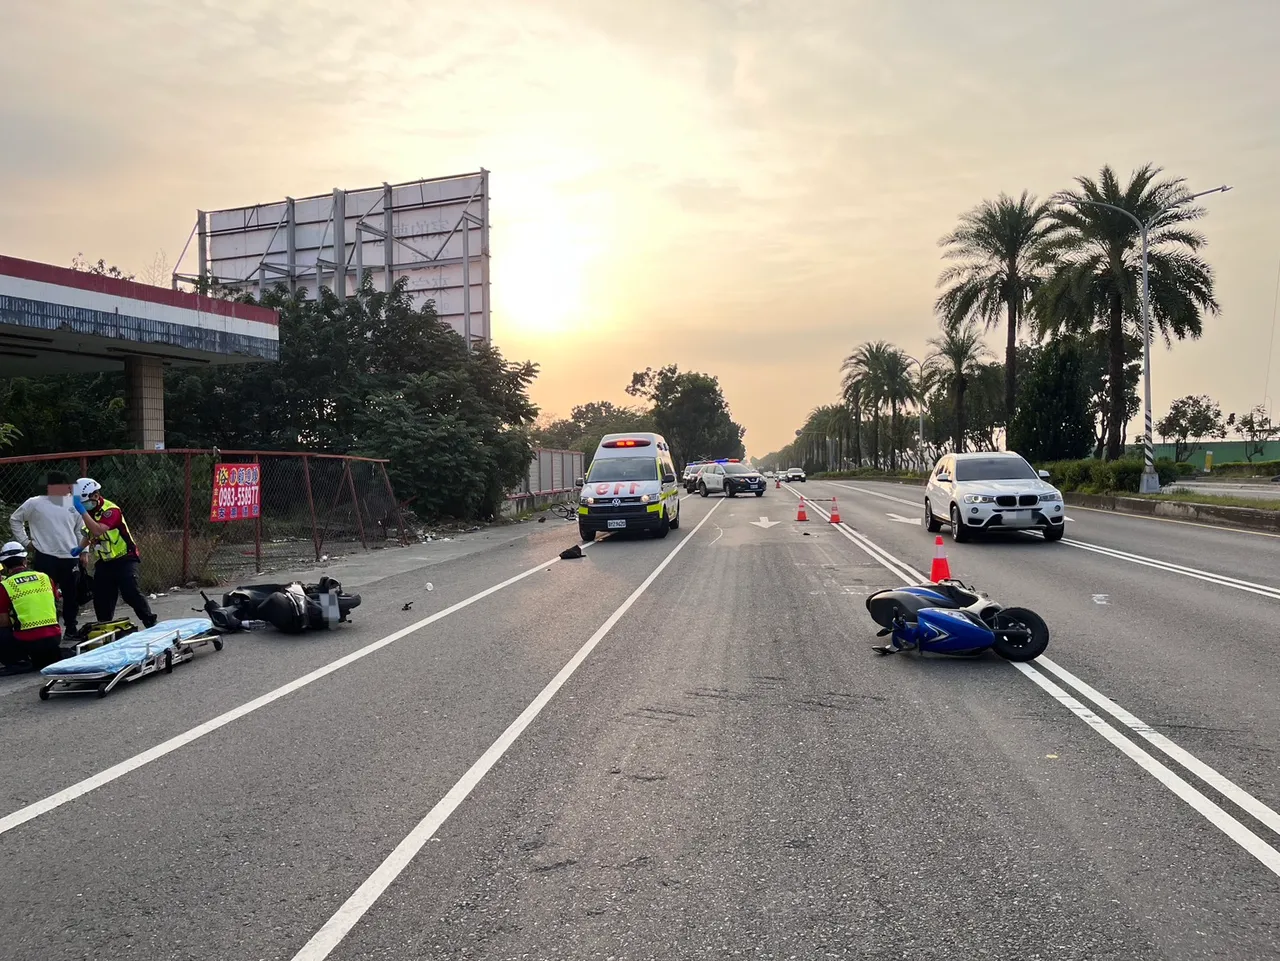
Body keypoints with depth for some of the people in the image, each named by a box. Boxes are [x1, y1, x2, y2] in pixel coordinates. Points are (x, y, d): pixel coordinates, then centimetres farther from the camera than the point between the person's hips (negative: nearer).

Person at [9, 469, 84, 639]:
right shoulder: (34, 503, -2)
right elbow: (14, 519, 11)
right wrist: (25, 541, 4)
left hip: (70, 558, 3)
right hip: (45, 558, -3)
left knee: (72, 596, 9)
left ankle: (71, 629, 21)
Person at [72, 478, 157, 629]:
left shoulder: (110, 511, -20)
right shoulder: (88, 512, 6)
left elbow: (97, 531, -37)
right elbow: (88, 534, 23)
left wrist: (82, 511, -37)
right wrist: (79, 548, 5)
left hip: (124, 559, -8)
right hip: (103, 562, 8)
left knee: (131, 592, -17)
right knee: (101, 598, 7)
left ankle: (151, 624, -9)